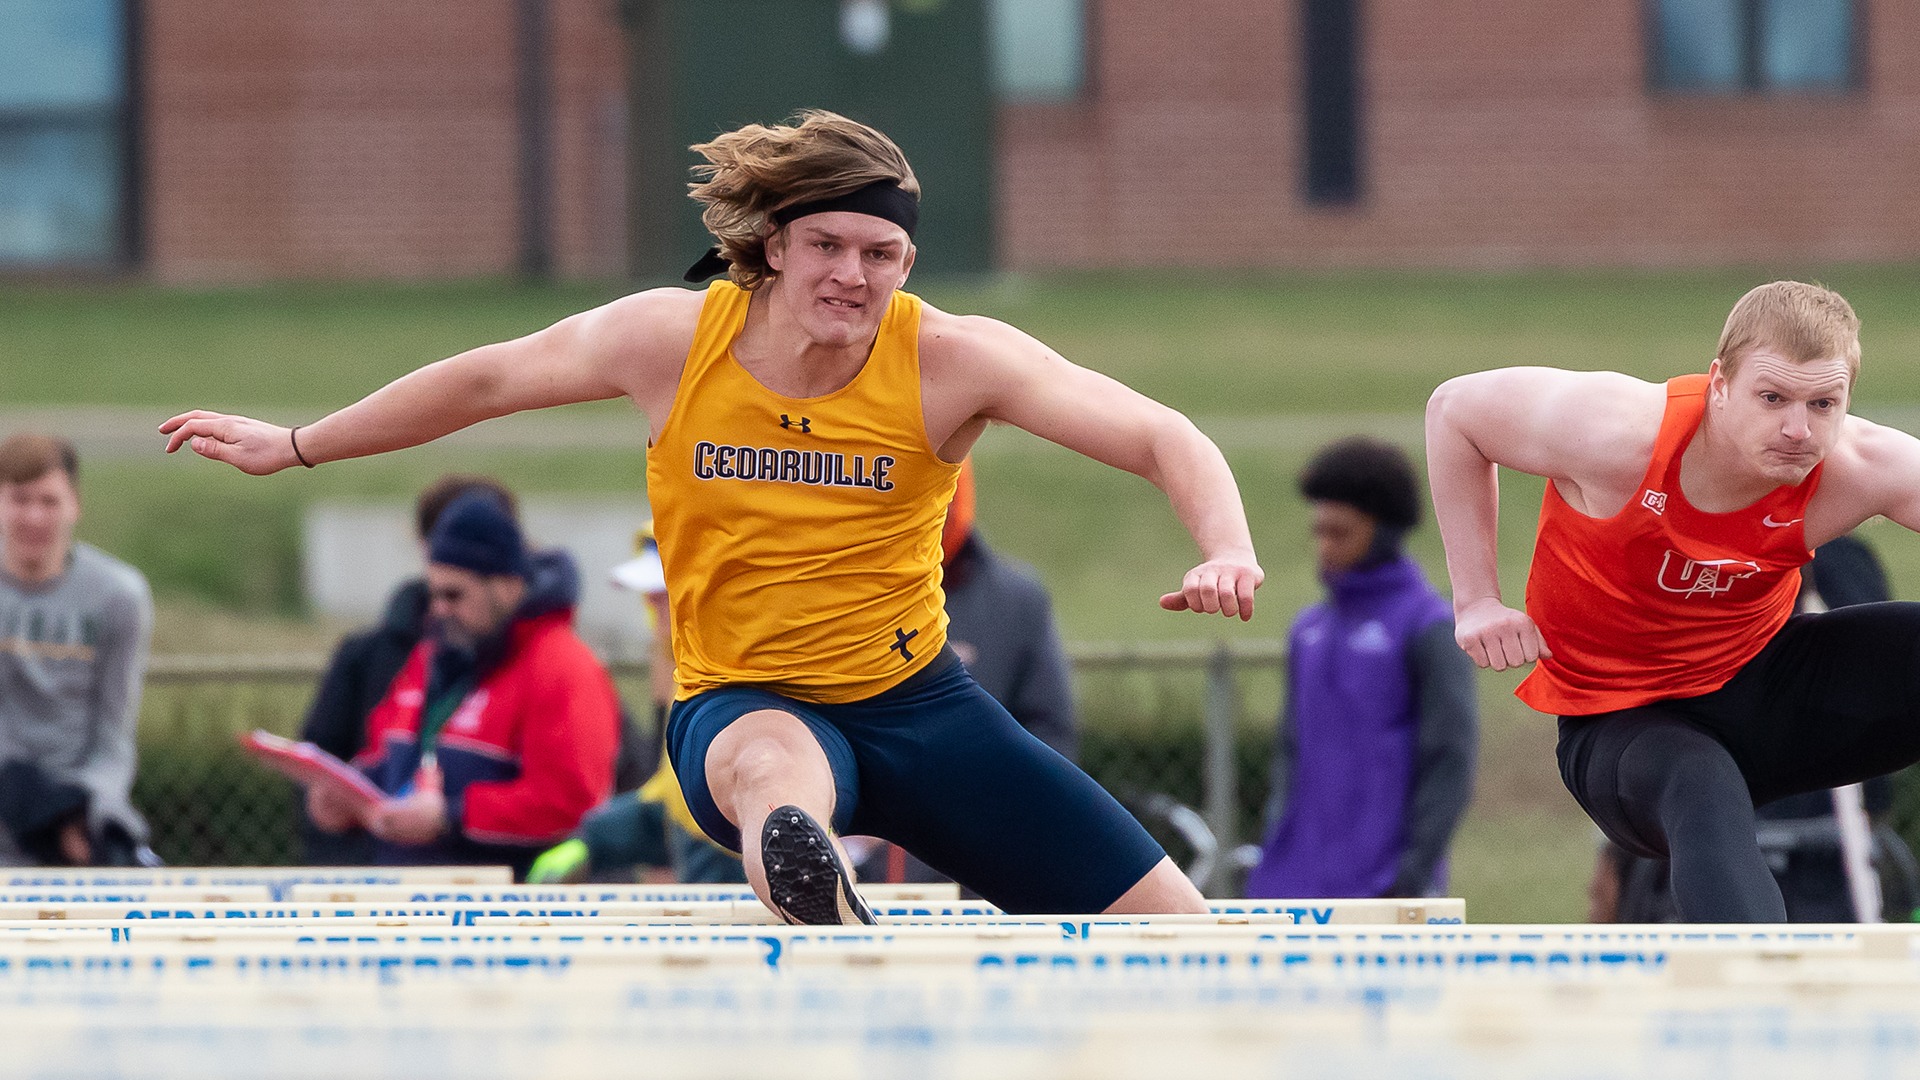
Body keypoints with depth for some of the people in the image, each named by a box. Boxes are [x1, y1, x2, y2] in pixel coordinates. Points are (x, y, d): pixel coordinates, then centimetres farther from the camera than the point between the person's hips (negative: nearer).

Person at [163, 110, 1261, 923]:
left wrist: (1227, 552, -37)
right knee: (777, 770, -44)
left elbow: (1162, 438, -16)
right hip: (741, 704, -2)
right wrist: (293, 446, 17)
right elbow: (486, 379, 9)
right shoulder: (673, 338, -8)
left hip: (916, 698, 2)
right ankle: (835, 923, -77)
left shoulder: (949, 359, -12)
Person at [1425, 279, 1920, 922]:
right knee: (1706, 801, -40)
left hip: (1766, 674, 4)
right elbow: (1453, 408, -9)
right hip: (1624, 721, -4)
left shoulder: (1867, 470, -23)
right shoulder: (1616, 434, -27)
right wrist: (1476, 600, -9)